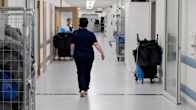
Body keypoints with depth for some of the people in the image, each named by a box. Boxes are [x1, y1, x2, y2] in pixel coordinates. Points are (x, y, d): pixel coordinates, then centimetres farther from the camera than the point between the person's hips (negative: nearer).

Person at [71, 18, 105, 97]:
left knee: (81, 73, 2)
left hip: (78, 55, 0)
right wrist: (102, 53, -12)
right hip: (89, 55, 0)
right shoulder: (90, 34, -7)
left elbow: (72, 45, -2)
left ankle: (82, 89, -16)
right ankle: (86, 89, 24)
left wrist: (72, 53, 14)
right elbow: (96, 44, -15)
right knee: (87, 72, 14)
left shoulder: (75, 33, -5)